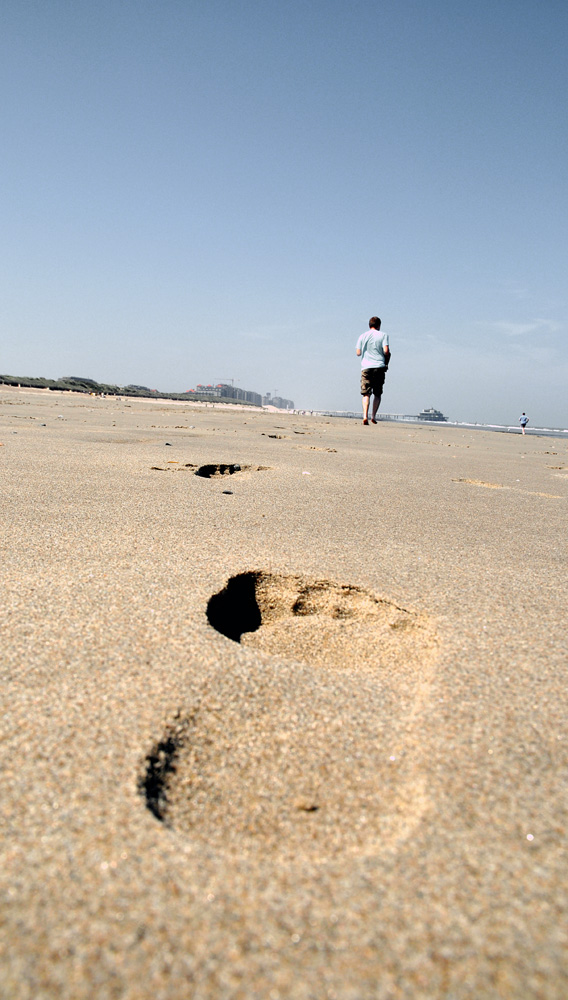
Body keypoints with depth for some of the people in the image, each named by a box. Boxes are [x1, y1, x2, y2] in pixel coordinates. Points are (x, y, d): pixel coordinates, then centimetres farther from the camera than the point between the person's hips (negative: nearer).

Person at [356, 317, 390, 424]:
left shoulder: (362, 336, 10)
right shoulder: (383, 335, 3)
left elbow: (358, 353, 7)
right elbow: (386, 351, -7)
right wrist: (386, 362, 8)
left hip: (366, 367, 1)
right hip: (379, 367, -1)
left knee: (366, 394, -1)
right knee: (377, 393, 10)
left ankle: (365, 416, -18)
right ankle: (373, 416, 3)